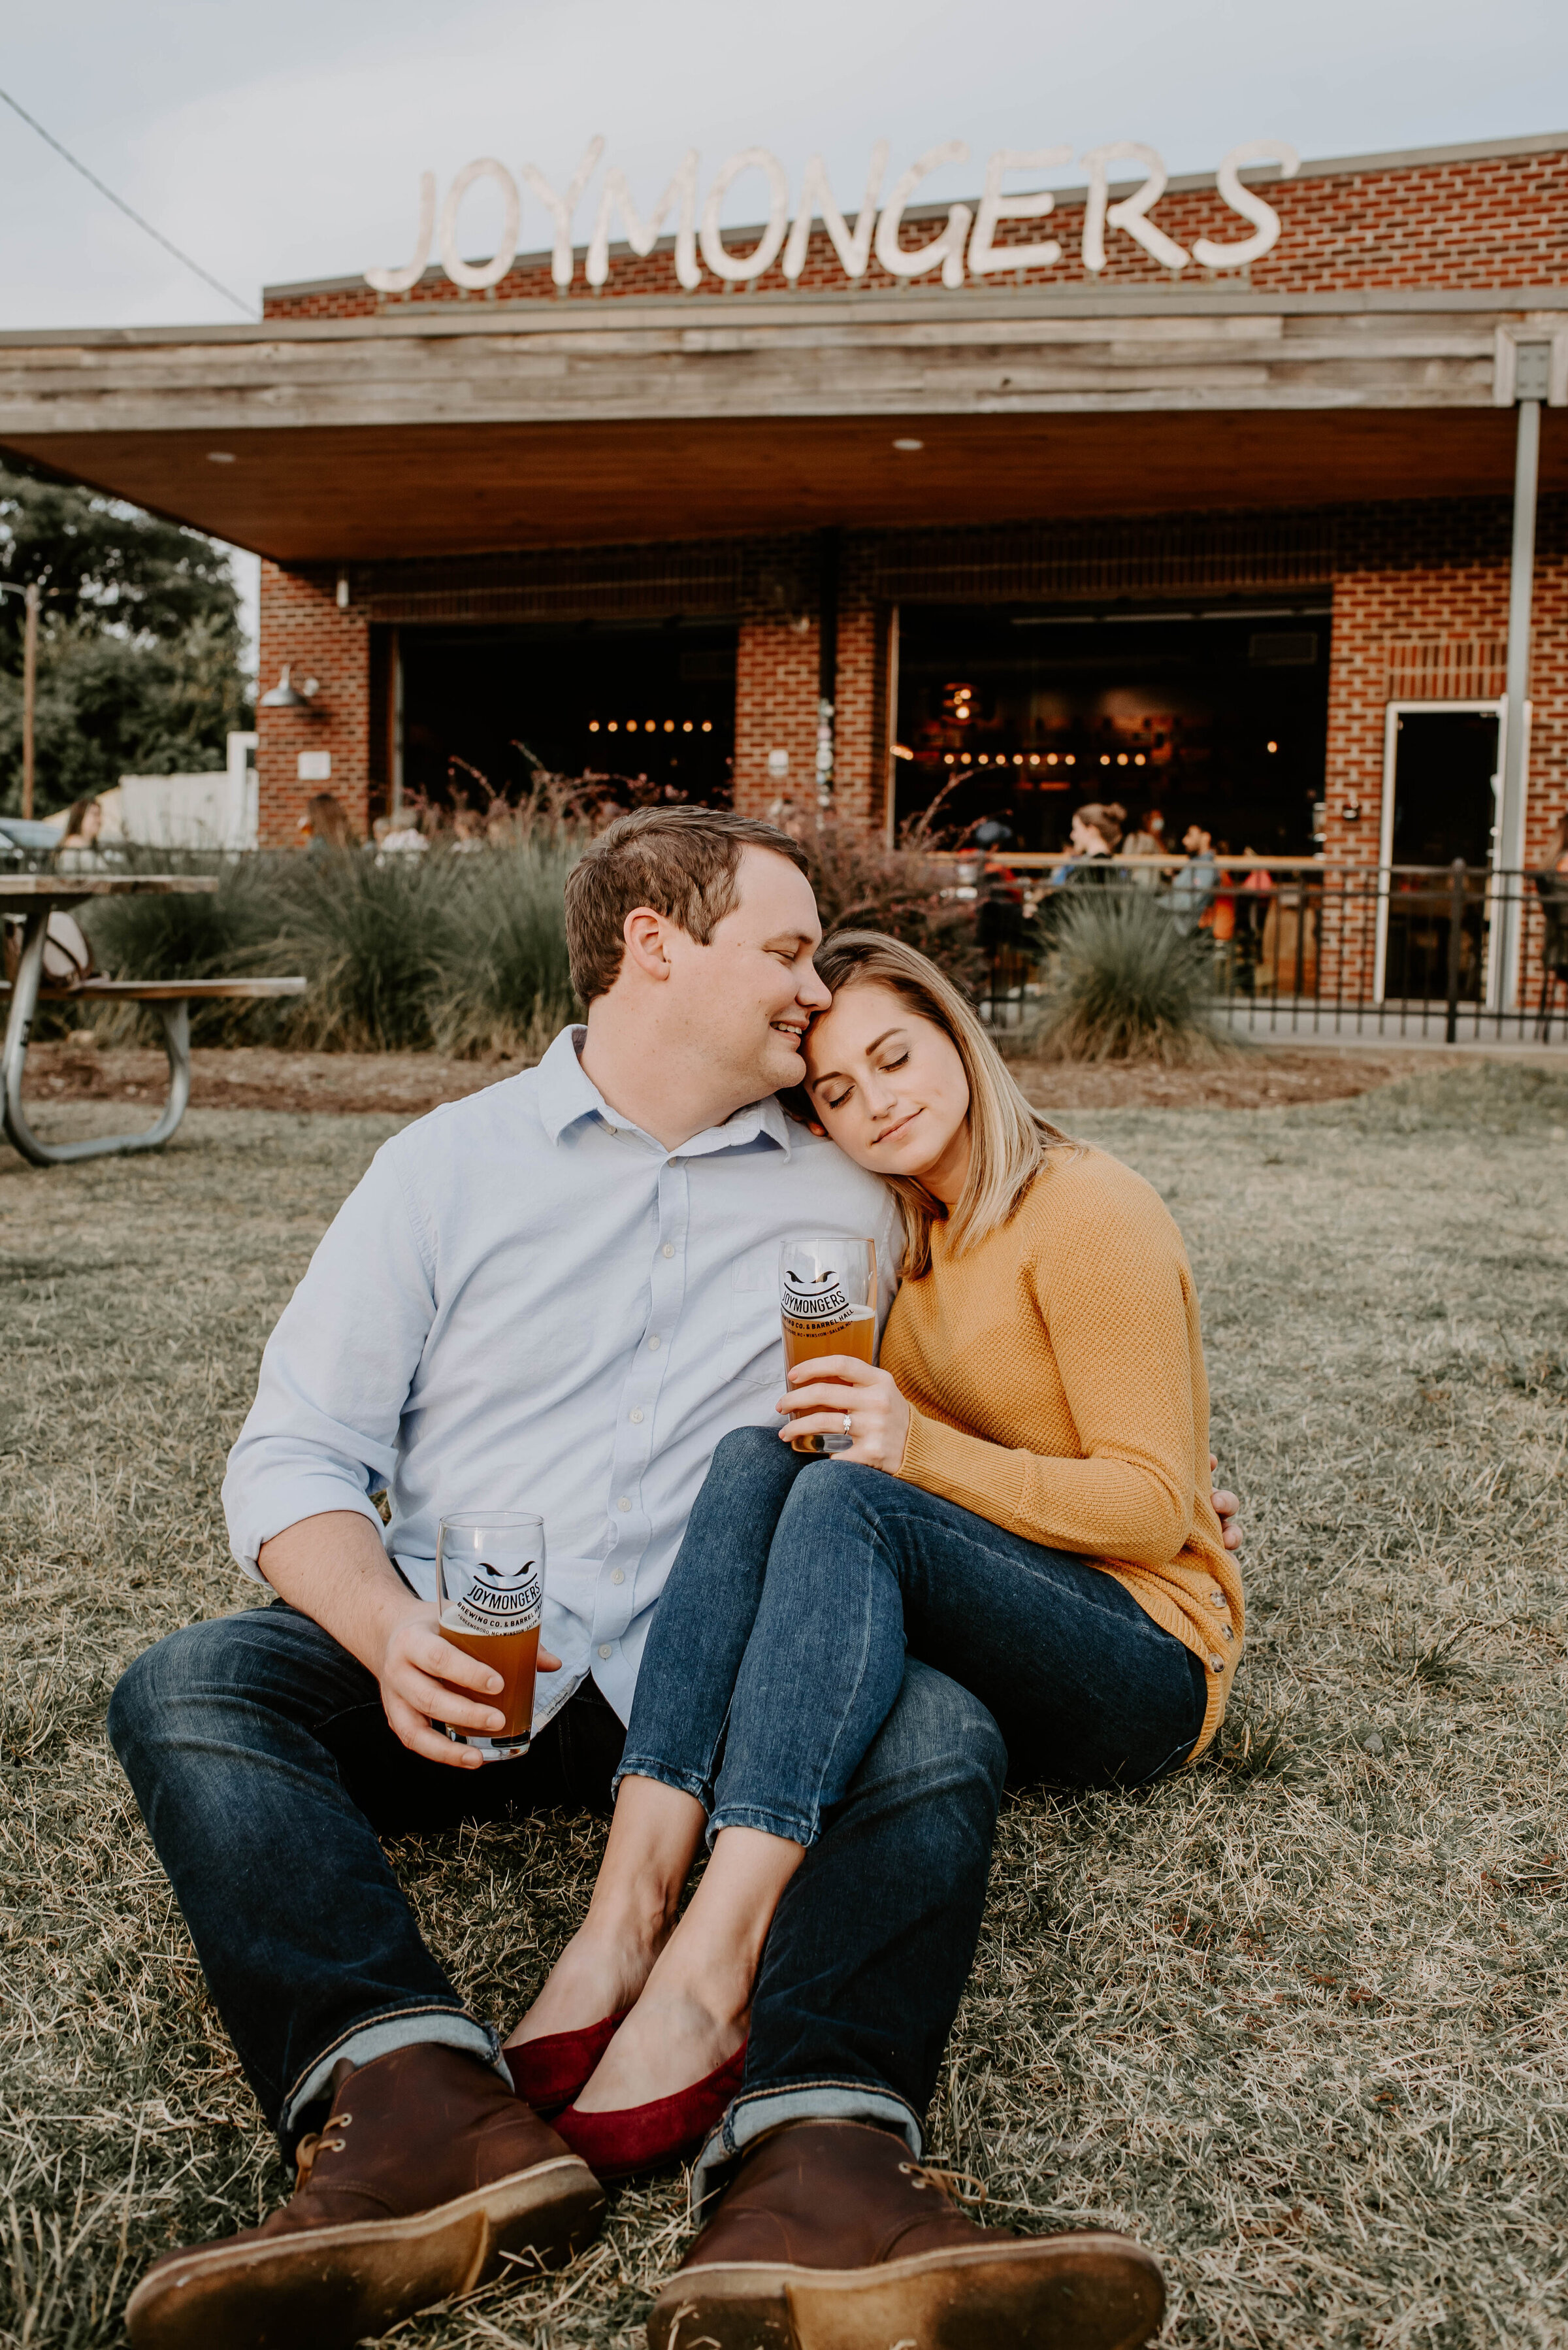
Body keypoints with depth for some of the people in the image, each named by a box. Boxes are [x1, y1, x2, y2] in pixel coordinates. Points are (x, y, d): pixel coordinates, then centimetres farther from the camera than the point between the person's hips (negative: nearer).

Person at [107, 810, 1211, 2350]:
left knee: (941, 1731, -26)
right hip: (451, 1681, 0)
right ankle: (427, 2109, -43)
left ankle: (821, 2173, -47)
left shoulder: (847, 1209, 16)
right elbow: (294, 1456, 4)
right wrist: (391, 1631, -17)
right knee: (188, 1689, -26)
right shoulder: (448, 1164, 9)